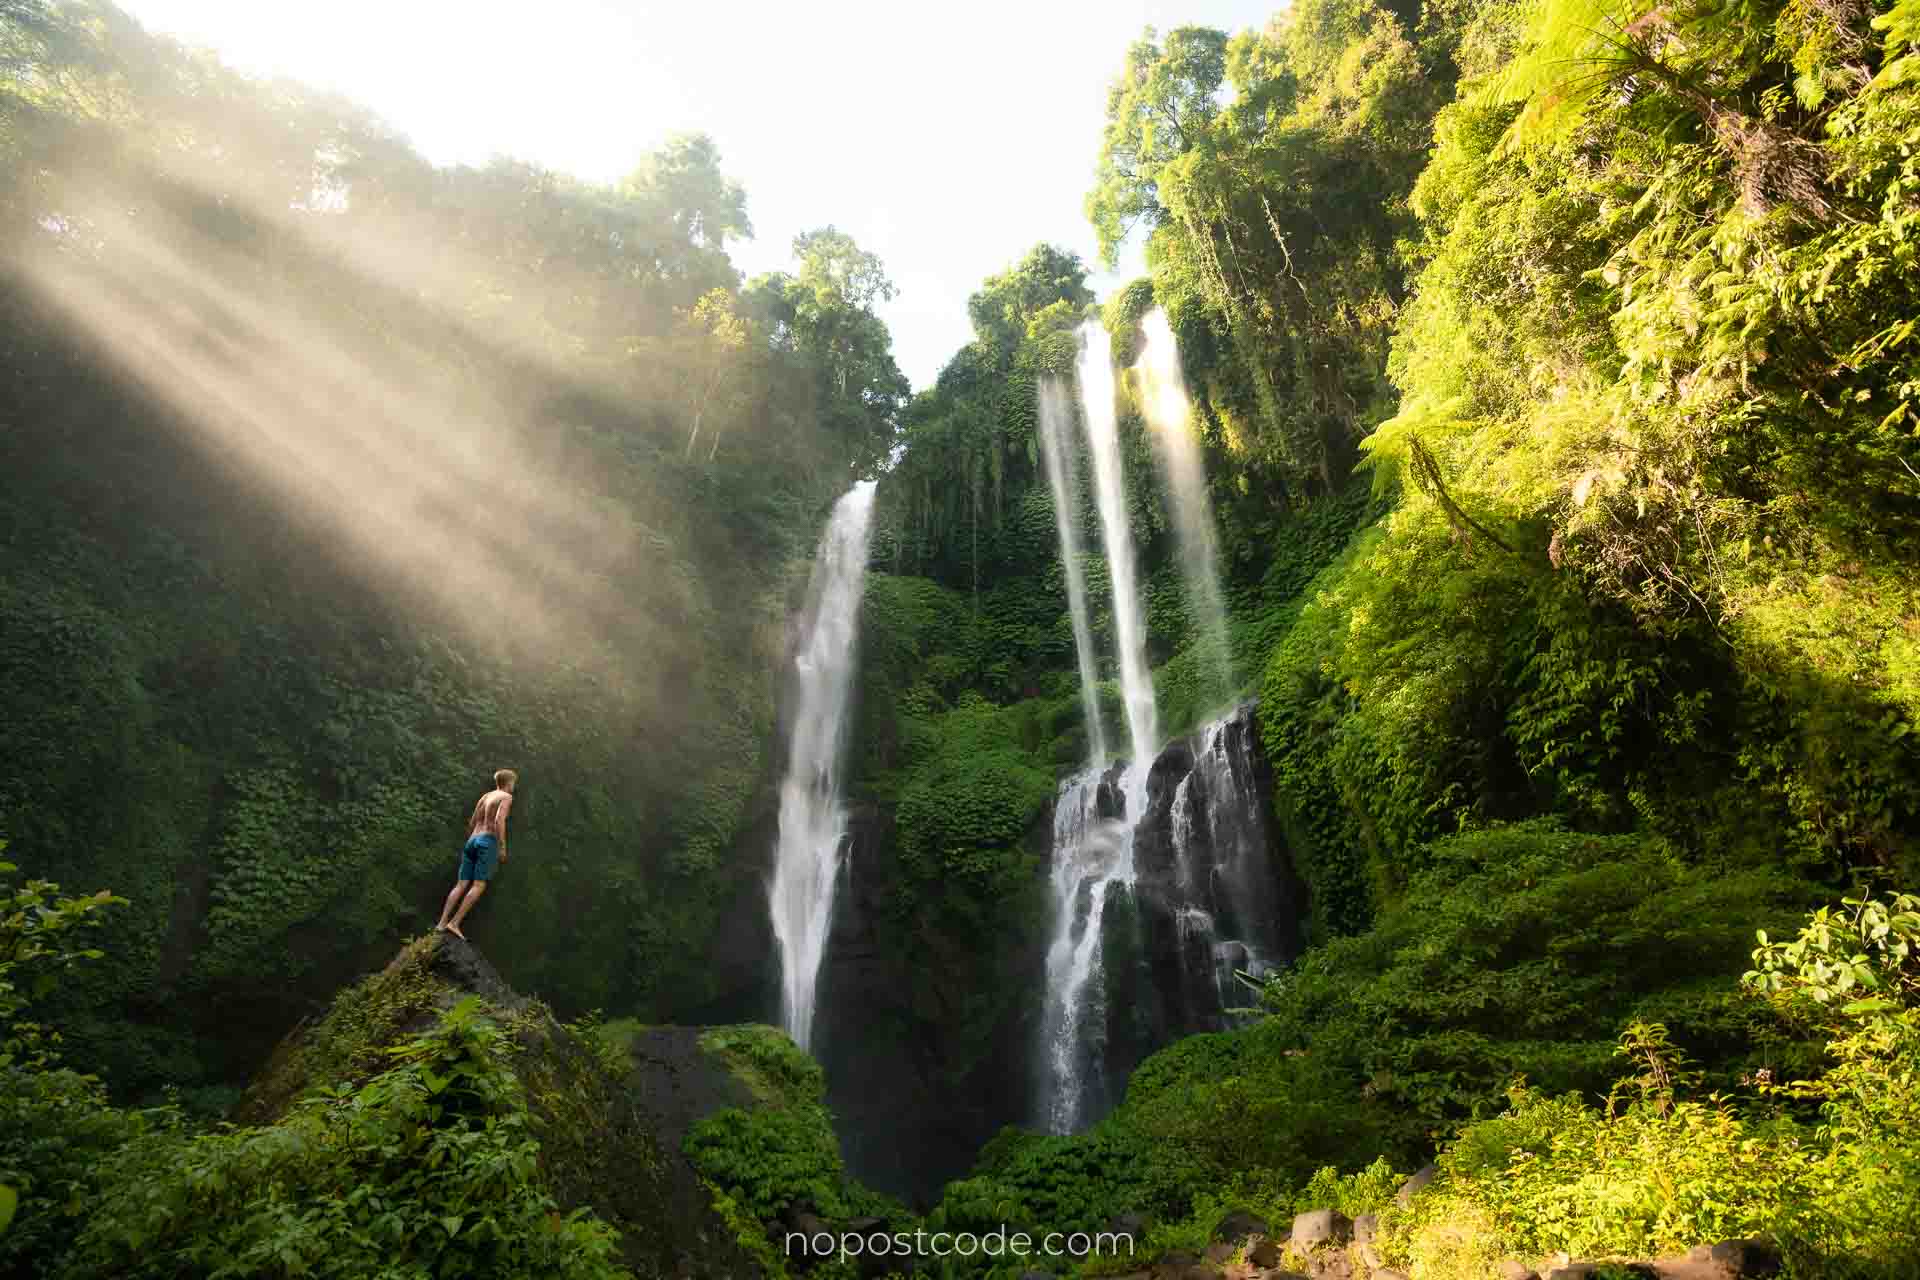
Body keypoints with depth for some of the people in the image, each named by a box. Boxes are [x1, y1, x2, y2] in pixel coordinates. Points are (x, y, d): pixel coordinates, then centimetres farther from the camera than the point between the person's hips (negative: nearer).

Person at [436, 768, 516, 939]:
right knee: (479, 886, -10)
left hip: (472, 842, 7)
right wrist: (503, 847, -15)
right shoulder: (506, 797, 1)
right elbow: (499, 820, -16)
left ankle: (441, 924, -8)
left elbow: (471, 824, 23)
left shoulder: (485, 796, 24)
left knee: (461, 885, 2)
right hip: (488, 842, -7)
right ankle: (454, 923, -19)